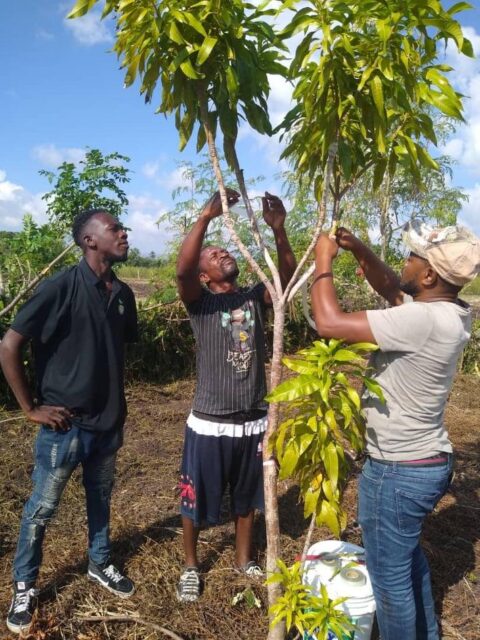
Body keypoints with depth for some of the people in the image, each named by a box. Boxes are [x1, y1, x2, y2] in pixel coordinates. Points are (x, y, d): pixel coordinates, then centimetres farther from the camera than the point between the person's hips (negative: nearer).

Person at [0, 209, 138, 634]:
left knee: (101, 499, 22)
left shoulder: (123, 294, 1)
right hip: (66, 423, -5)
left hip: (109, 421, 6)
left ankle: (100, 565, 44)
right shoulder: (62, 286, -18)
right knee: (41, 509, 12)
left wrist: (116, 401, 11)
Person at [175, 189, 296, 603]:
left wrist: (278, 229, -23)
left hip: (254, 421, 3)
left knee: (246, 498, 22)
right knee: (197, 500, 14)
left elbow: (288, 276, -11)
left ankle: (244, 558, 46)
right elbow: (182, 268, -26)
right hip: (210, 423, -3)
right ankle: (191, 566, 39)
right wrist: (206, 217, -33)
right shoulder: (199, 301, -6)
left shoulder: (255, 298, 4)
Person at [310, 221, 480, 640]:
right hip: (428, 462, 10)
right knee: (409, 555, 31)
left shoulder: (423, 320, -31)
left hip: (398, 472, -10)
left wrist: (324, 262, -16)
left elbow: (329, 323, -30)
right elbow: (390, 288, 14)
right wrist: (359, 250, 0)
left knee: (391, 576, 12)